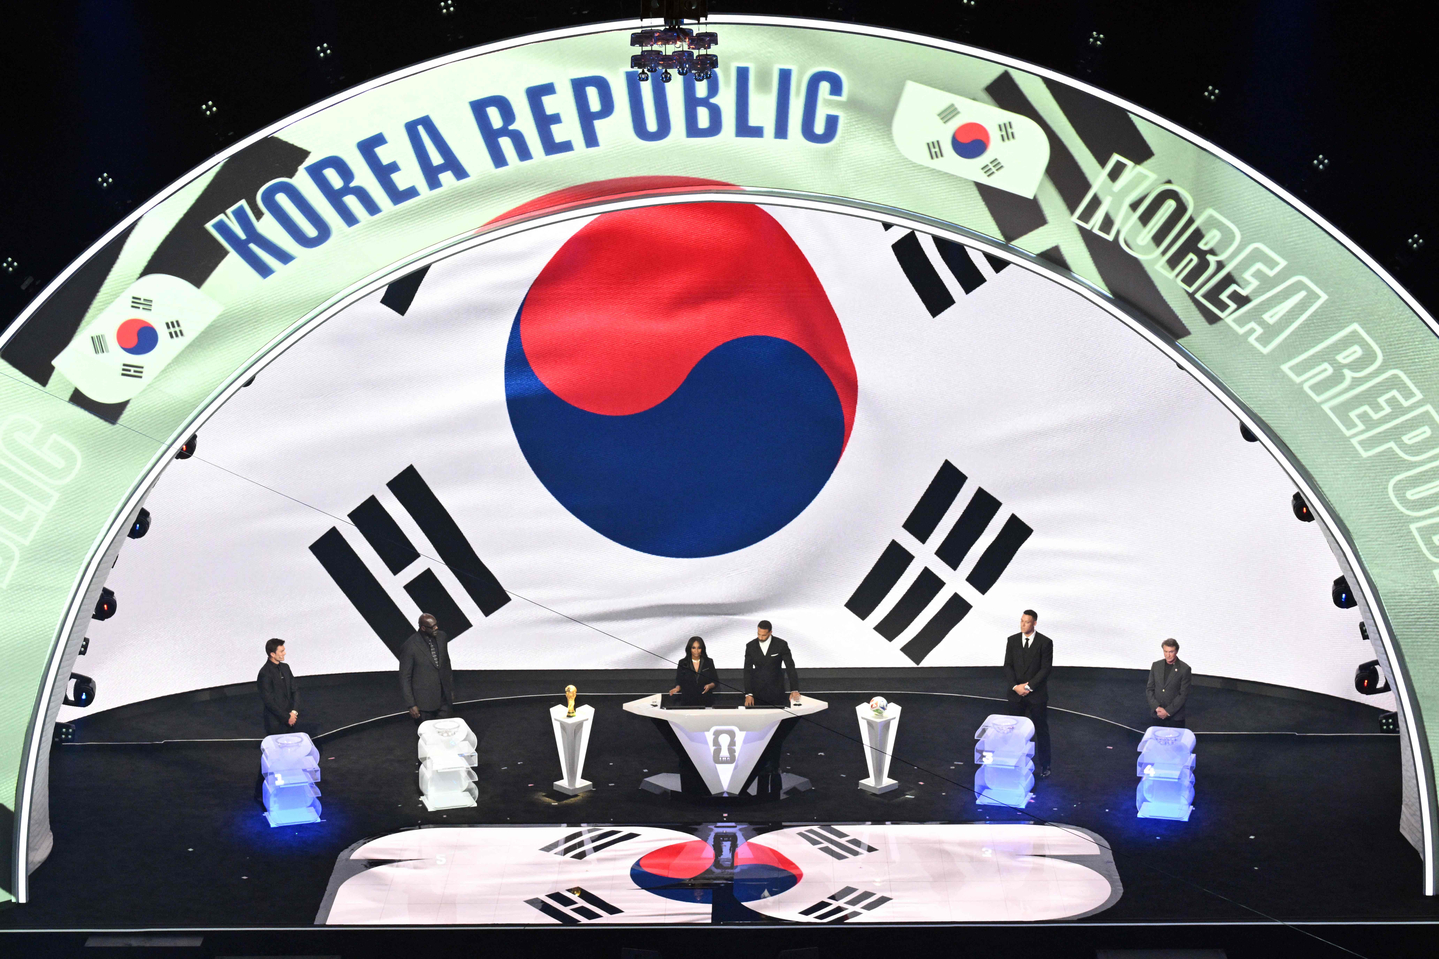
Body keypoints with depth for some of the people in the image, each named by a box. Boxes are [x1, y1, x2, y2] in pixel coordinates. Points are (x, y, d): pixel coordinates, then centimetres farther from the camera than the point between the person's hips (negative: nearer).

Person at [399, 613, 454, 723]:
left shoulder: (442, 637, -1)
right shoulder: (409, 646, -18)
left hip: (443, 697, 5)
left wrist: (451, 689, 17)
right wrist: (411, 705, -12)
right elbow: (405, 678, -12)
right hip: (424, 701, -5)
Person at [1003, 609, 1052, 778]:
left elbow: (1046, 669, -11)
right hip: (1016, 694, 3)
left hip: (1037, 694, -3)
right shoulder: (1012, 640, 3)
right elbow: (1008, 666, 0)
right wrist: (1015, 686, -13)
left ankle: (1043, 765, 15)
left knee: (1041, 731, 6)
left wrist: (1029, 686, -16)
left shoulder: (1045, 642, -7)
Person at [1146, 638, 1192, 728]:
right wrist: (1157, 708, -8)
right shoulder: (1156, 665, 6)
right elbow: (1149, 689, 6)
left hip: (1175, 717, -3)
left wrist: (1168, 711, -13)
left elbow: (1184, 694, -8)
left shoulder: (1184, 669, -6)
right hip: (1155, 715, 3)